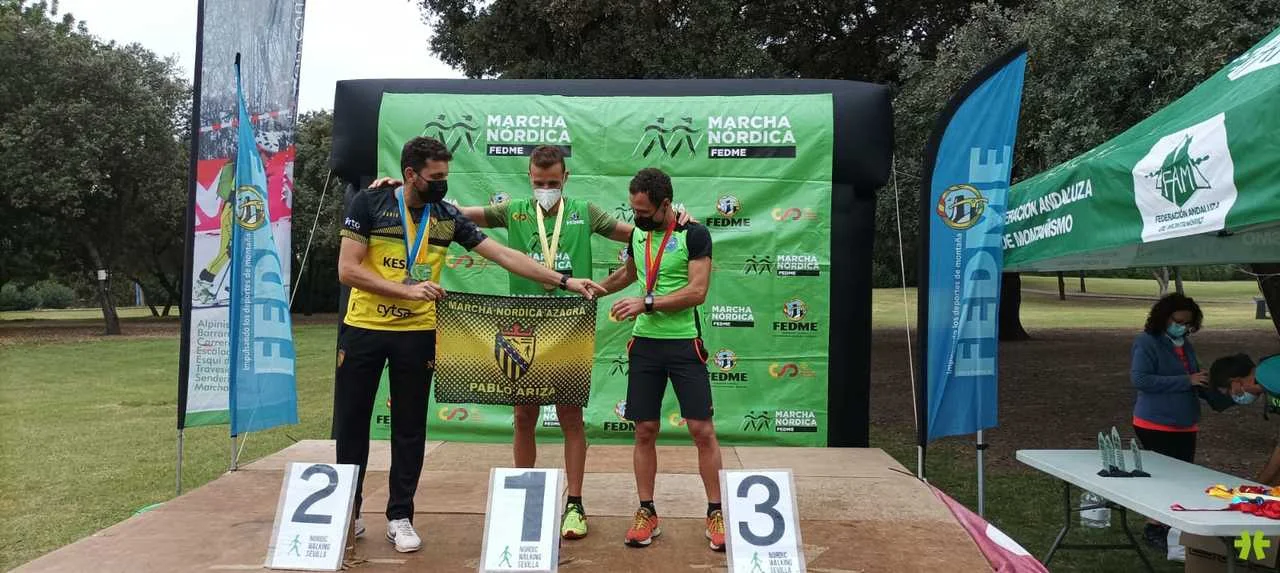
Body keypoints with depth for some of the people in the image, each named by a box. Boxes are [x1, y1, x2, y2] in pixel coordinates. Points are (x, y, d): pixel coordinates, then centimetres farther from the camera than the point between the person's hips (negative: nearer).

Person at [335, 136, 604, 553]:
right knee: (350, 424, 7)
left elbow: (504, 256, -2)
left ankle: (400, 517, 20)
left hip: (417, 334, 2)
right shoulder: (369, 203, -7)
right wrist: (408, 290, -22)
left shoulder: (448, 217, 1)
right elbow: (347, 269, -12)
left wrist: (564, 281, -8)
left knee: (409, 429, 6)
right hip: (362, 330, -2)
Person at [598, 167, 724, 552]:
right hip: (645, 343, 5)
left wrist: (646, 302, -20)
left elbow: (696, 291, -17)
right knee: (645, 430, 6)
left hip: (684, 344, -5)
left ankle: (715, 513, 11)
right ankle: (647, 513, 17)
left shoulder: (694, 235, -9)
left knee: (702, 429, -3)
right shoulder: (638, 234, 9)